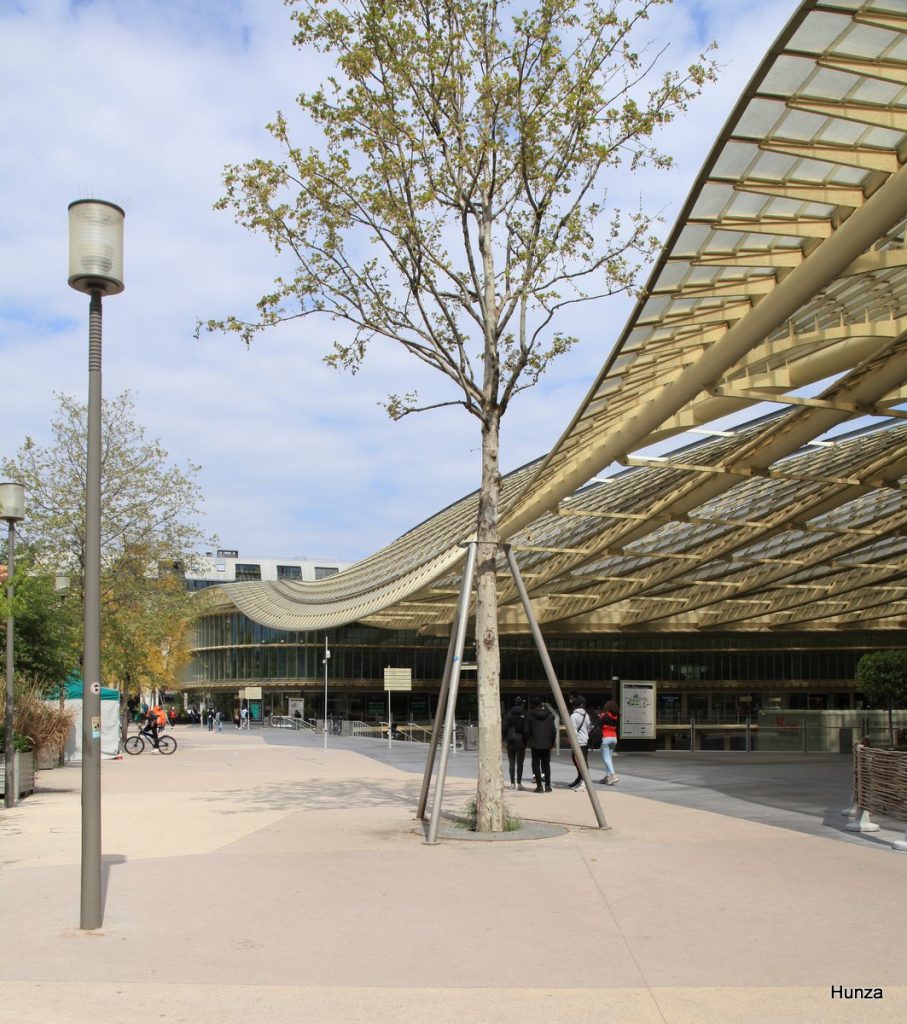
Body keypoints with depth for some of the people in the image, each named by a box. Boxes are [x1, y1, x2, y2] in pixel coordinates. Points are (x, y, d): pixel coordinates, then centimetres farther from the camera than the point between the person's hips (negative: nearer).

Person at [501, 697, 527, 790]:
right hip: (521, 742, -2)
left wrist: (504, 738, 10)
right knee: (520, 763, 3)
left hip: (511, 742, 2)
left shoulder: (508, 715, 0)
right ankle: (519, 783, 0)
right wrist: (527, 740, 1)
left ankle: (512, 783, 5)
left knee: (512, 763, 7)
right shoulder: (524, 715, -7)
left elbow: (503, 728, -1)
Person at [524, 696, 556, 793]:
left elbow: (526, 731, -5)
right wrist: (552, 742, 12)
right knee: (546, 765, 12)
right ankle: (547, 786, 12)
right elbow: (553, 731, 1)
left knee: (536, 765, 4)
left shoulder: (530, 716, -6)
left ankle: (539, 786, -1)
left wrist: (528, 742, 10)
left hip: (535, 745, -3)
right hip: (547, 745, 3)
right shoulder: (549, 715, 1)